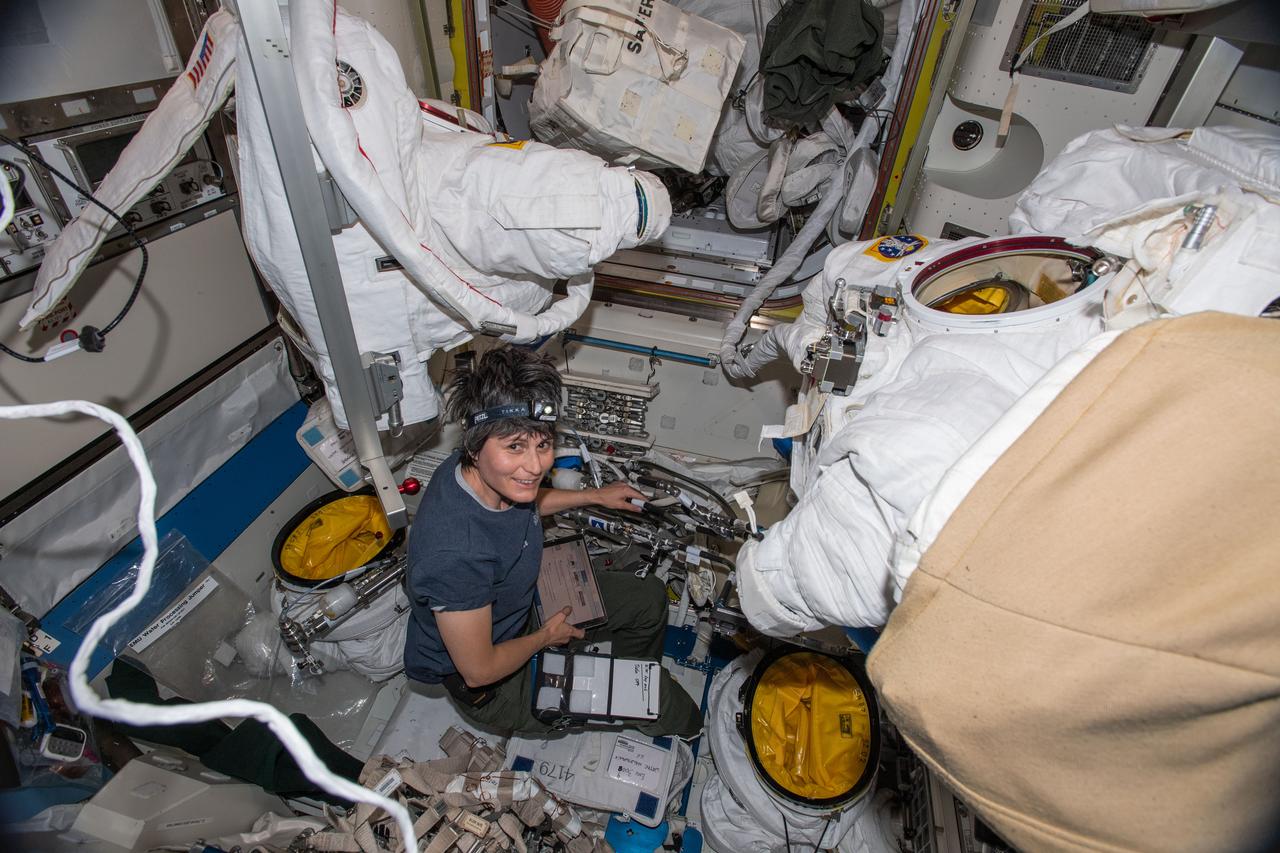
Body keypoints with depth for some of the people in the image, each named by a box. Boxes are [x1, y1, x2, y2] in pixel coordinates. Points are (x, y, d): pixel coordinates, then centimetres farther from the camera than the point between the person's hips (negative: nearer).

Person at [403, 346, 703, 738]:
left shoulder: (486, 473, -19)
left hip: (524, 601, 7)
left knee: (651, 598, 14)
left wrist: (595, 496, 12)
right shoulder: (455, 554, -43)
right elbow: (478, 670, -29)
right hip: (491, 686, -7)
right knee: (674, 712, -3)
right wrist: (547, 636, -12)